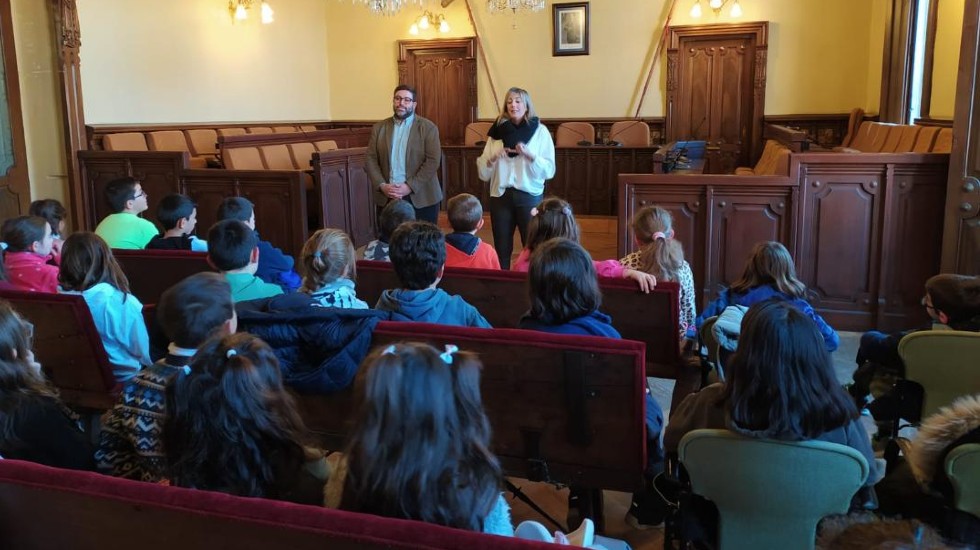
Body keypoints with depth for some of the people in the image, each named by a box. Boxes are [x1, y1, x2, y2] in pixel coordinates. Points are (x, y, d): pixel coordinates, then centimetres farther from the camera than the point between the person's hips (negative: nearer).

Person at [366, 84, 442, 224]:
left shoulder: (428, 128, 0)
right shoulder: (379, 128, 10)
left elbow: (433, 161, -8)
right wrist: (381, 186, -10)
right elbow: (371, 159, 6)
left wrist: (410, 187, -15)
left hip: (421, 197, -2)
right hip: (387, 197, 3)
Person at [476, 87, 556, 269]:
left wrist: (529, 155, -19)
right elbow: (483, 173, 8)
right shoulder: (497, 131, 7)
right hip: (500, 196, 2)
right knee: (501, 251, 7)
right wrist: (492, 159, -11)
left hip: (530, 197, -2)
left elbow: (549, 170, -6)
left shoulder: (540, 131, 0)